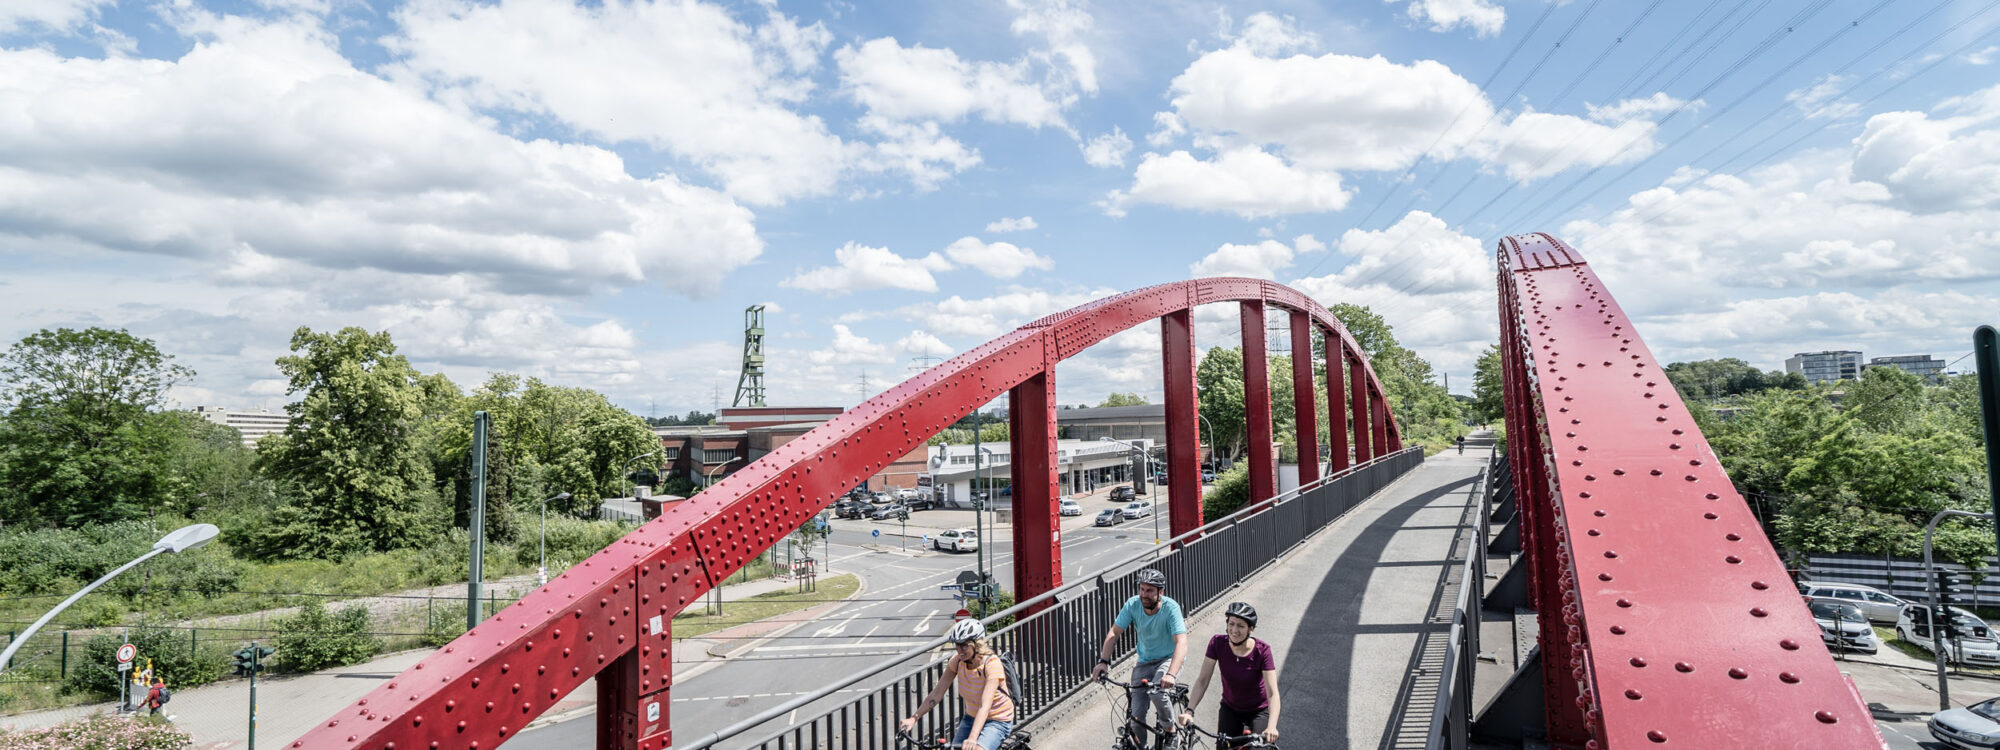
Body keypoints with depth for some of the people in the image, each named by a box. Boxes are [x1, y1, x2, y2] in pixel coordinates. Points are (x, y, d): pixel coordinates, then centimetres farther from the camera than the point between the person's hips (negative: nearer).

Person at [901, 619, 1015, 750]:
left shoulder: (992, 664, -27)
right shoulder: (957, 660, -12)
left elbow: (985, 706, -36)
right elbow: (937, 692, -12)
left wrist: (972, 738, -48)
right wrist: (913, 718, -21)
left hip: (997, 721, -5)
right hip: (971, 717, 6)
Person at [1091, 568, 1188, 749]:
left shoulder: (1171, 607, -25)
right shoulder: (1133, 604, -16)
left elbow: (1181, 643, -35)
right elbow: (1114, 633, -13)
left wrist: (1171, 675, -49)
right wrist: (1103, 661, -28)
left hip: (1168, 659, -3)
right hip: (1144, 662, 3)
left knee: (1156, 691, -32)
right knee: (1136, 717, -6)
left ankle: (1170, 730, -4)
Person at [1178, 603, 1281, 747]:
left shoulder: (1261, 650, -24)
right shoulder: (1218, 643, -18)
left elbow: (1272, 694, -28)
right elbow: (1202, 680, -15)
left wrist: (1271, 727, -42)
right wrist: (1189, 711, -27)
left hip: (1260, 710, -2)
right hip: (1230, 709, 2)